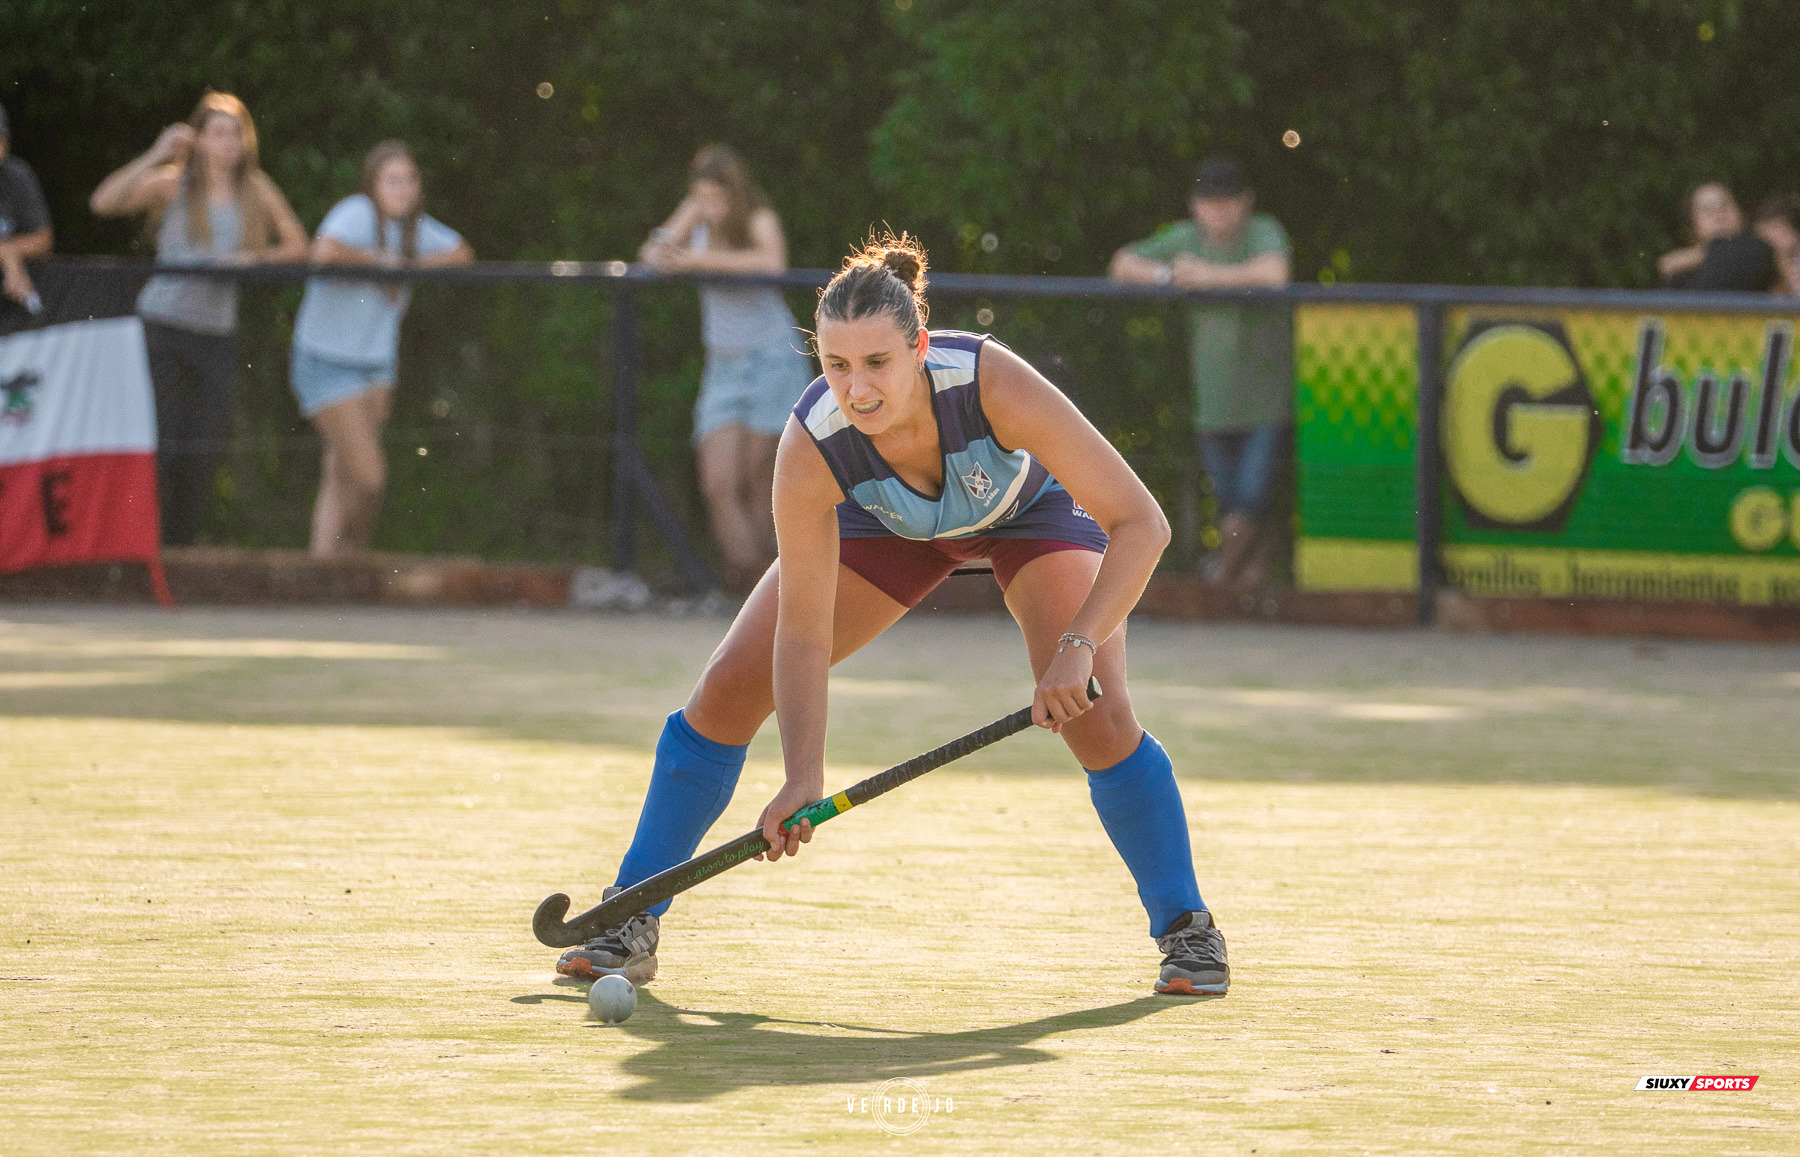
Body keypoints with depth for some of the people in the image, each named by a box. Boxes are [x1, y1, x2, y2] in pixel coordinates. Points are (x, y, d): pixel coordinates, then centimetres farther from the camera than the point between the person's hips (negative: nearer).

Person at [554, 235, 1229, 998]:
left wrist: (1079, 647, -50)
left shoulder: (994, 384, -43)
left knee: (1096, 718, -22)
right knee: (729, 688, -7)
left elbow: (1140, 523, -38)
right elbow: (803, 632, -30)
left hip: (1031, 504, -2)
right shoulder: (811, 449, -37)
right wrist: (803, 779, -41)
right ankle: (632, 921, 9)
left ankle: (1185, 928, 2)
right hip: (887, 521, 2)